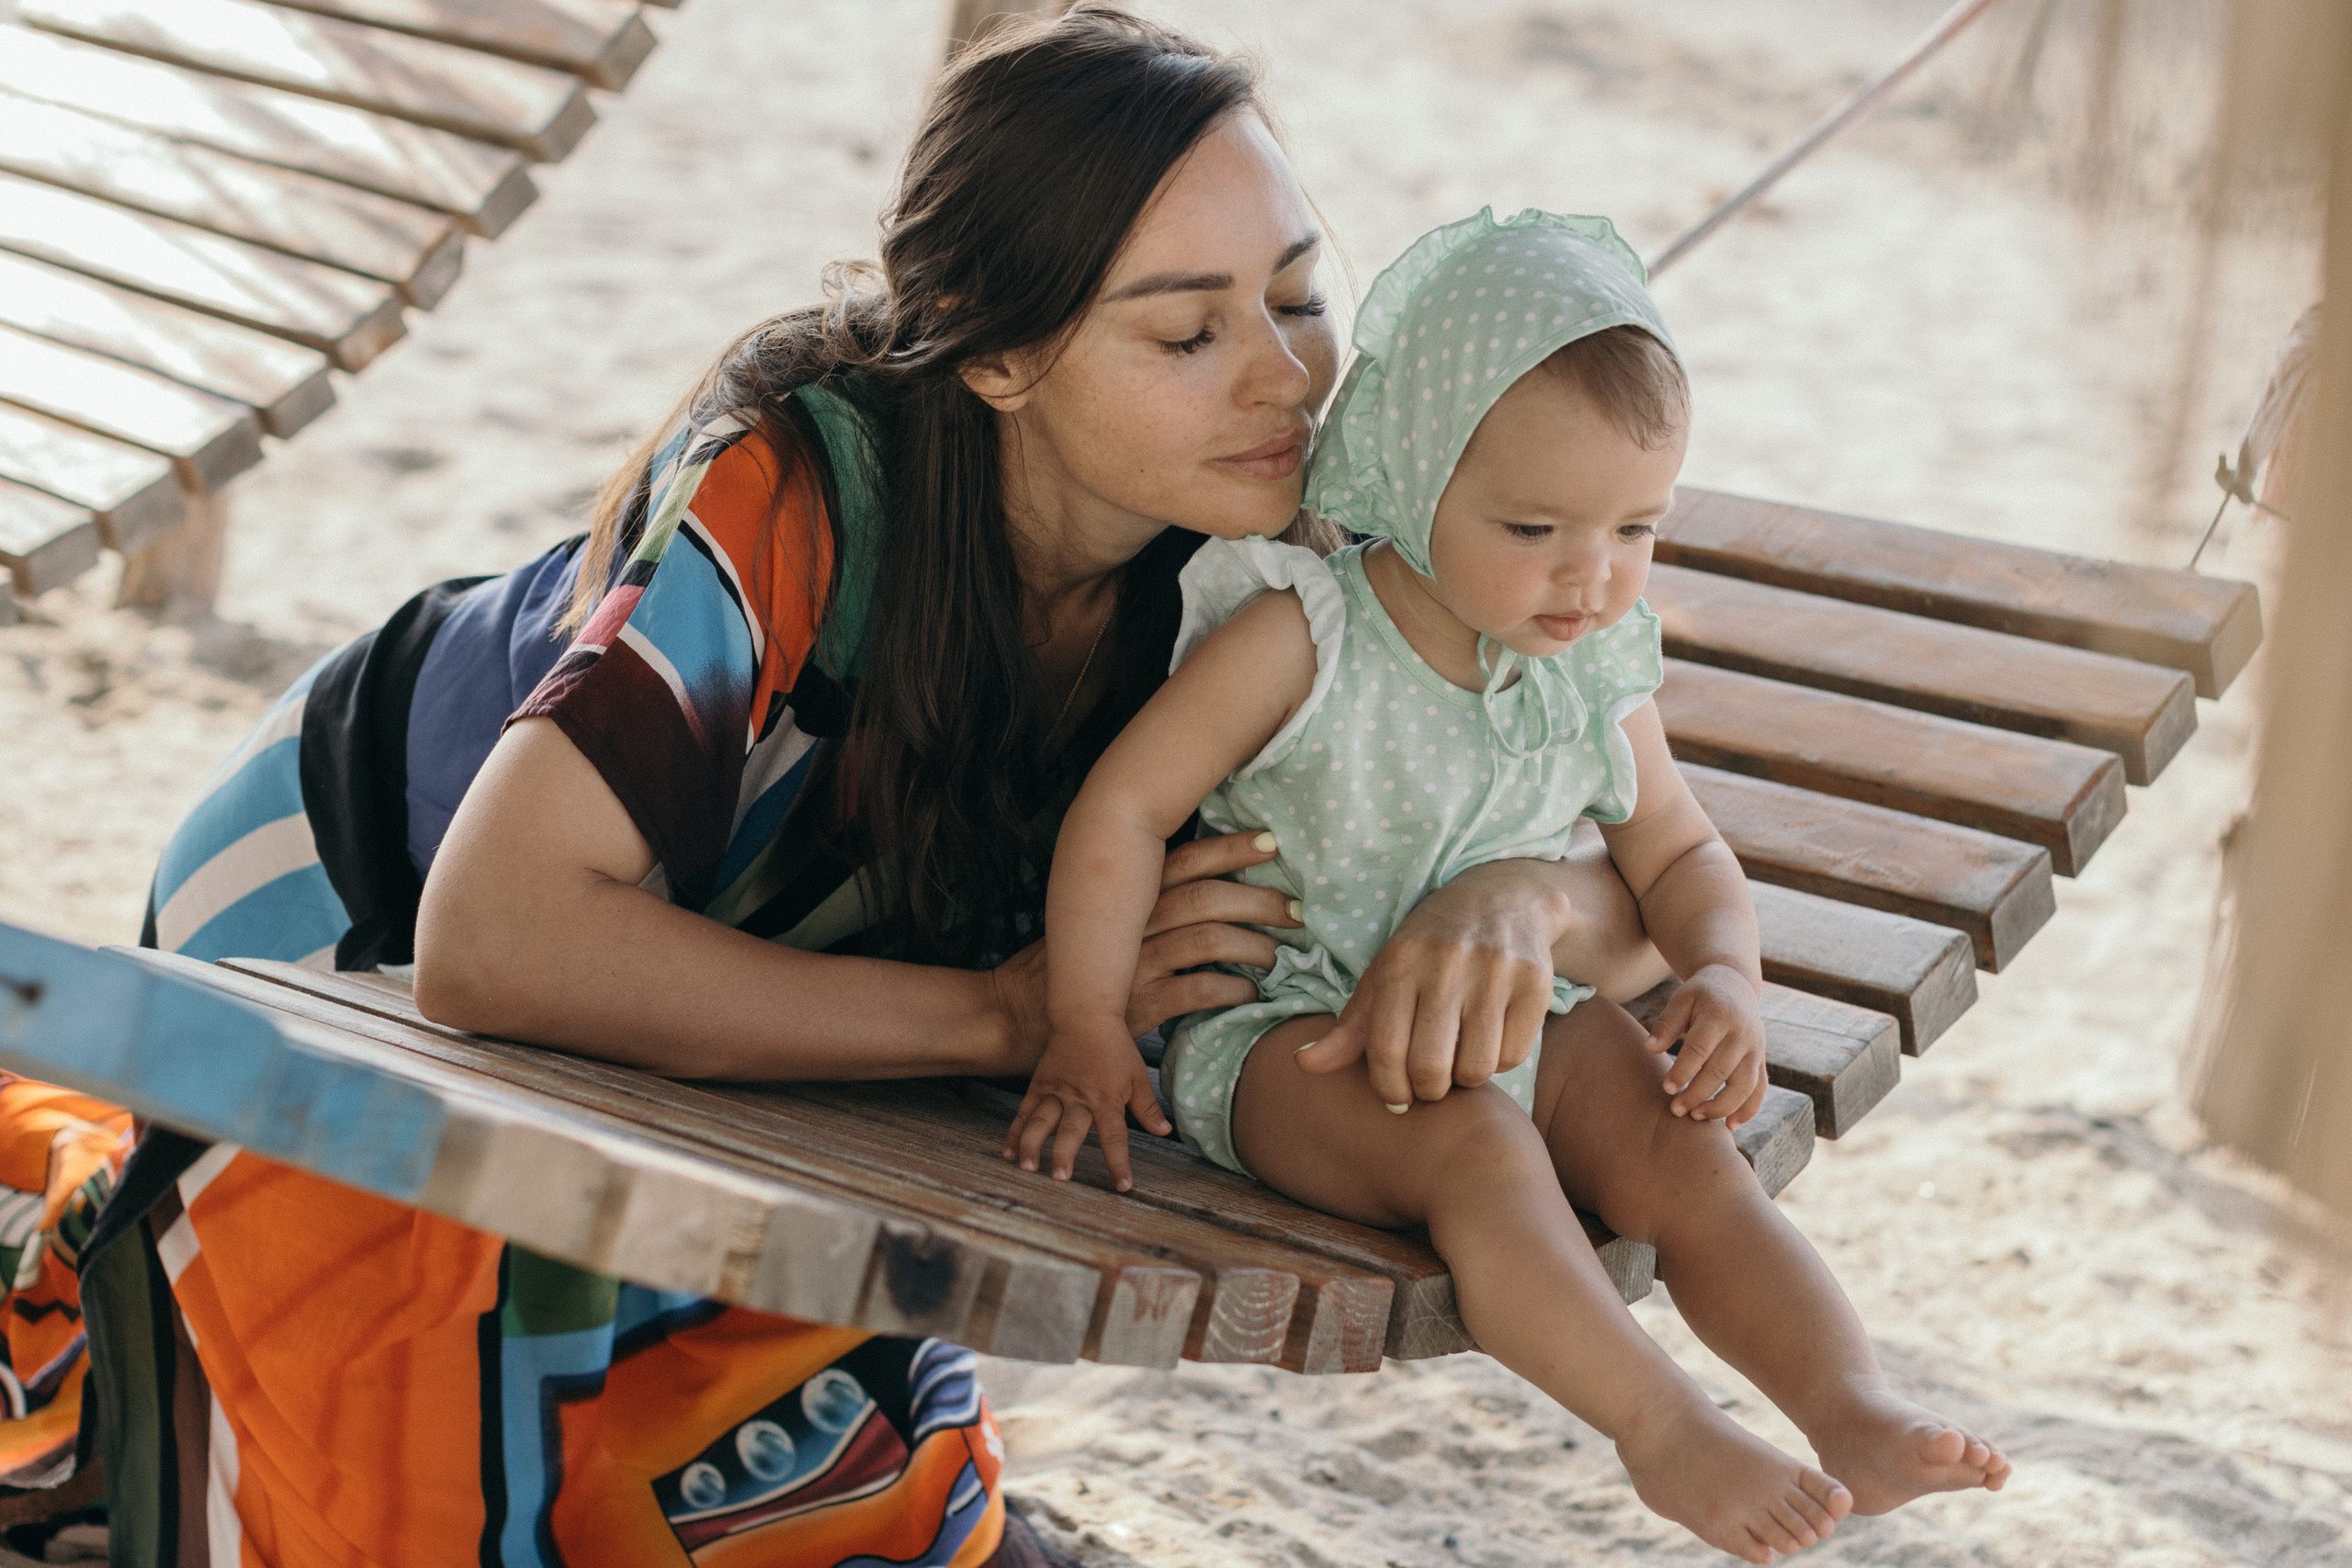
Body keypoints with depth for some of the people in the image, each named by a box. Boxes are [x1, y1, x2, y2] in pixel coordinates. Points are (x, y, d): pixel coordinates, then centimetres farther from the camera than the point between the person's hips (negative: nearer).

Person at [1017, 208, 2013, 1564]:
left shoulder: (1597, 679, 2)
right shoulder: (1301, 638, -16)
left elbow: (1679, 855, 14)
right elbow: (1125, 808, -13)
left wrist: (1725, 974, -7)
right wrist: (1089, 1034, -13)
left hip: (1505, 1017, 6)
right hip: (1279, 1029, -5)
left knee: (1683, 1151, -20)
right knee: (1475, 1146, -34)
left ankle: (1858, 1415, -29)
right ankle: (1669, 1434, -41)